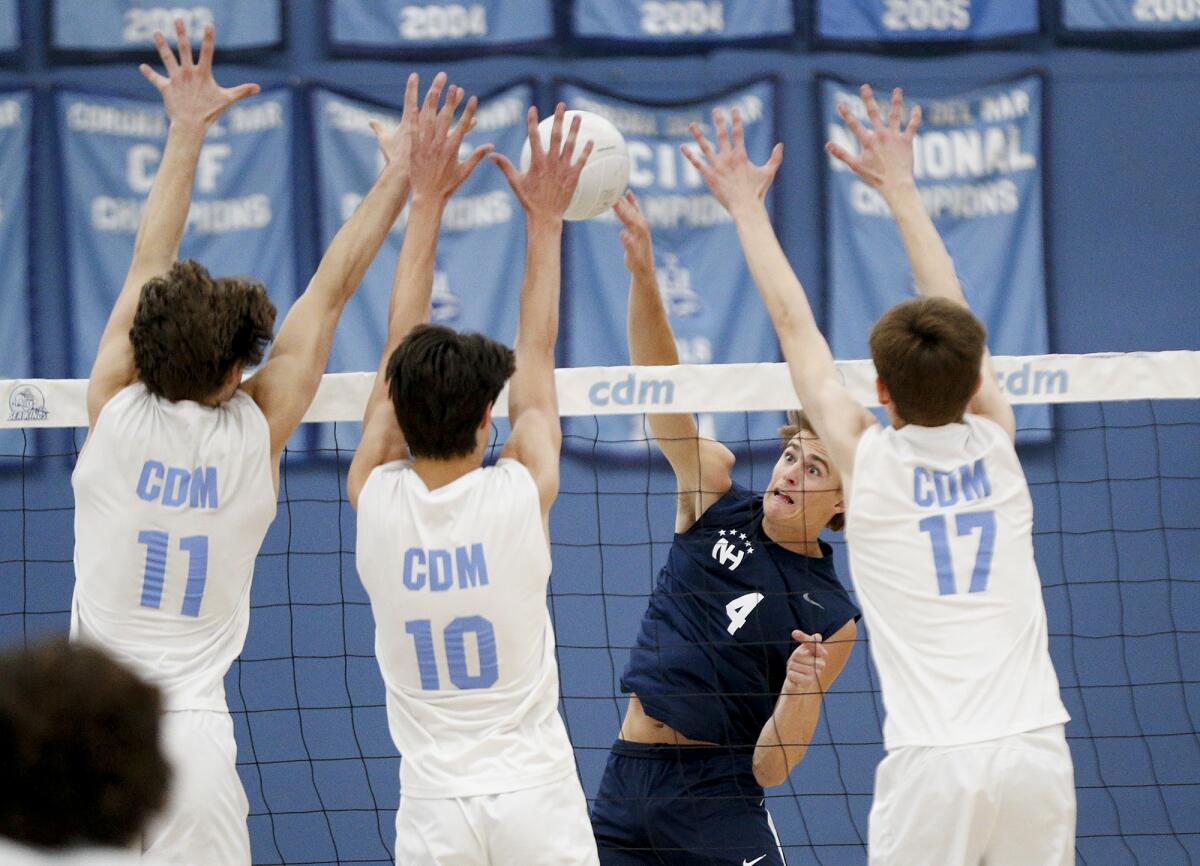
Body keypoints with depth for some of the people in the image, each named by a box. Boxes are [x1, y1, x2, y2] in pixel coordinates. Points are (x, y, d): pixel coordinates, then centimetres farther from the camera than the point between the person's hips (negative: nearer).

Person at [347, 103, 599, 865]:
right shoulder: (520, 496, -8)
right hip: (535, 797, -1)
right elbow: (538, 356, 7)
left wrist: (426, 205, 15)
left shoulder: (378, 502, -3)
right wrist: (545, 222, 16)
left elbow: (401, 350, 8)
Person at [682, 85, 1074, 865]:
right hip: (1035, 746, 3)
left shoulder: (869, 461, 2)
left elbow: (795, 327, 13)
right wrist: (901, 188, 34)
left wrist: (748, 208, 25)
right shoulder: (995, 445, 9)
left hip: (934, 761, -3)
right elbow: (952, 317, 23)